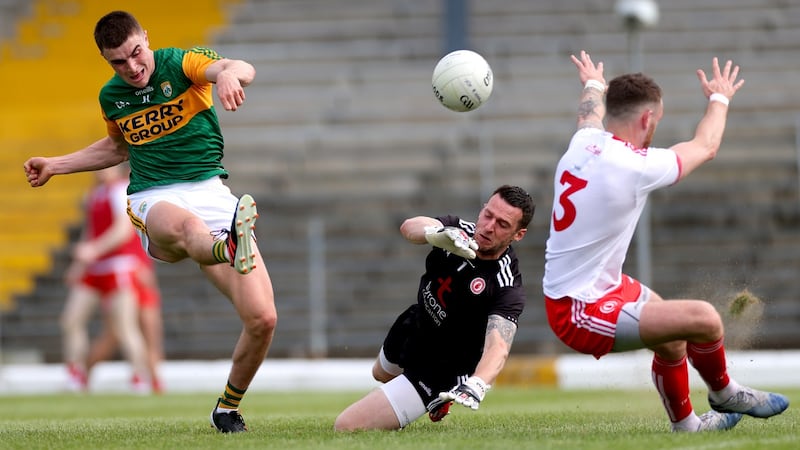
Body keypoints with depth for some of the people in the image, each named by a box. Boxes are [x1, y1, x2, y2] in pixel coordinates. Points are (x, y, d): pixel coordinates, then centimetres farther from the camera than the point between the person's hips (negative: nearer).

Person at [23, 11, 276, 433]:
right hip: (153, 201, 1)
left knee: (262, 319, -13)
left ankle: (228, 406, 12)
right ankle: (230, 250, -80)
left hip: (210, 191, -1)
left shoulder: (182, 63, 0)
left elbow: (242, 69, -22)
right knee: (184, 225, -43)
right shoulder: (111, 97, 14)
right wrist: (56, 166, 34)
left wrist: (229, 73, -47)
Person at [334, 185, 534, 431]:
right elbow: (410, 227, -36)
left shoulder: (507, 286, -33)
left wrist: (474, 387, -66)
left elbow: (498, 347, -45)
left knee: (346, 427, -10)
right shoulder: (461, 230, -18)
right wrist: (437, 234, -60)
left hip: (440, 370, -7)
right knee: (382, 374, 38)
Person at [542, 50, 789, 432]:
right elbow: (705, 146, -2)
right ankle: (723, 394, 13)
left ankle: (684, 423, 45)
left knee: (673, 337, 26)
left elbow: (590, 114, 30)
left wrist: (593, 85, 53)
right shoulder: (635, 166, -23)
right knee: (703, 319, -16)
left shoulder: (583, 142, 0)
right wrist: (719, 99, 18)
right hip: (581, 315, -10)